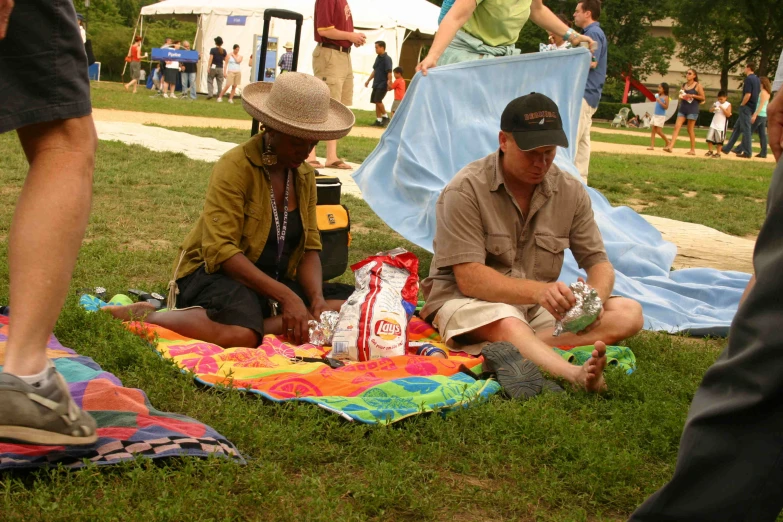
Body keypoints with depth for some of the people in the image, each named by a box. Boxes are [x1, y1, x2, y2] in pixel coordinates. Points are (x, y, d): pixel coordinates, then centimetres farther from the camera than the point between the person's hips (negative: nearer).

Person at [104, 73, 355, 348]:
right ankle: (143, 314, -16)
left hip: (275, 281, 7)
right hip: (215, 274, -6)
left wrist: (317, 300, -15)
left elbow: (309, 248, 6)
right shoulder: (236, 166, -13)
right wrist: (286, 296, -27)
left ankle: (267, 327, -26)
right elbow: (220, 249, -21)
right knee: (240, 333, -39)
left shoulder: (304, 175, 8)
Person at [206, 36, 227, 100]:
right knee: (220, 82, 7)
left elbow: (210, 59, -12)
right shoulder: (224, 51, 2)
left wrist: (208, 67, -11)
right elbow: (225, 59, 11)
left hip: (213, 68, -3)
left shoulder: (213, 50, -9)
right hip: (220, 68, 3)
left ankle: (210, 94, -10)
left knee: (210, 81, 5)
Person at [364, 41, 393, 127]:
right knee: (376, 101, 7)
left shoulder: (387, 58, -12)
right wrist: (368, 80, 23)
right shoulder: (378, 58, 14)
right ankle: (378, 120, 11)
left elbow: (389, 72, -20)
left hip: (383, 84, -9)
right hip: (376, 83, 9)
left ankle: (385, 117, -2)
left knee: (378, 100, -16)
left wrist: (389, 82, -29)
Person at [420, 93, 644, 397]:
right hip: (469, 301, -5)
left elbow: (599, 262, 4)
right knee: (509, 326, -39)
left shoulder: (570, 192, 2)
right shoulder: (466, 190, -14)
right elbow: (469, 278, -20)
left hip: (538, 306, 6)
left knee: (629, 313, -16)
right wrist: (538, 291, -36)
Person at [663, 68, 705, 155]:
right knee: (677, 127, -7)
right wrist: (681, 96, 1)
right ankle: (670, 146, -14)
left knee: (690, 129, 0)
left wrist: (692, 95, -15)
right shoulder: (684, 85, 13)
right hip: (682, 108, 5)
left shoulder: (698, 85, -2)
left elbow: (703, 98, -5)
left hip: (692, 109, -5)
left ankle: (693, 150, 9)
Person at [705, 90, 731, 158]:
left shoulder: (728, 105, -5)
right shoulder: (716, 103, 7)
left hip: (722, 126, -5)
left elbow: (728, 115, -13)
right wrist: (713, 108, -12)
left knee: (719, 140, 0)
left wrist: (722, 108, -20)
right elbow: (711, 111, 10)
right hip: (714, 124, 5)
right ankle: (710, 151, 15)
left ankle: (718, 153, 10)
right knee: (709, 138, 2)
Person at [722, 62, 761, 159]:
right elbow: (758, 93, 18)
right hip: (753, 107, 9)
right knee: (737, 128, 15)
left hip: (746, 107, -9)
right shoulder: (757, 79, 12)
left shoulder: (748, 79, -15)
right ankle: (727, 148, 19)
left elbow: (748, 94, -23)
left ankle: (747, 153, -1)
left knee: (746, 130, -4)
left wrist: (742, 104, -9)